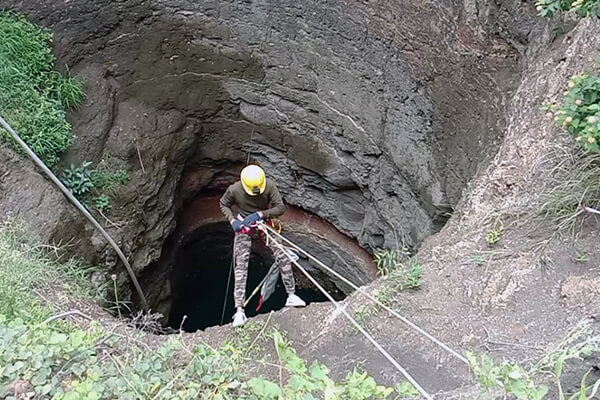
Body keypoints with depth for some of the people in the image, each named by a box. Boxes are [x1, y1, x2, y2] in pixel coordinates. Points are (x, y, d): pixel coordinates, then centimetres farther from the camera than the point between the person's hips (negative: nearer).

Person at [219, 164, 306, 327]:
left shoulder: (270, 186, -21)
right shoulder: (234, 190, -20)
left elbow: (281, 208, -20)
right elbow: (223, 204, 0)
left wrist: (260, 214, -31)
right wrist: (232, 220, -16)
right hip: (243, 227, -1)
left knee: (283, 256, -11)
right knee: (240, 266, -11)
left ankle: (291, 296, 2)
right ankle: (239, 310, -12)